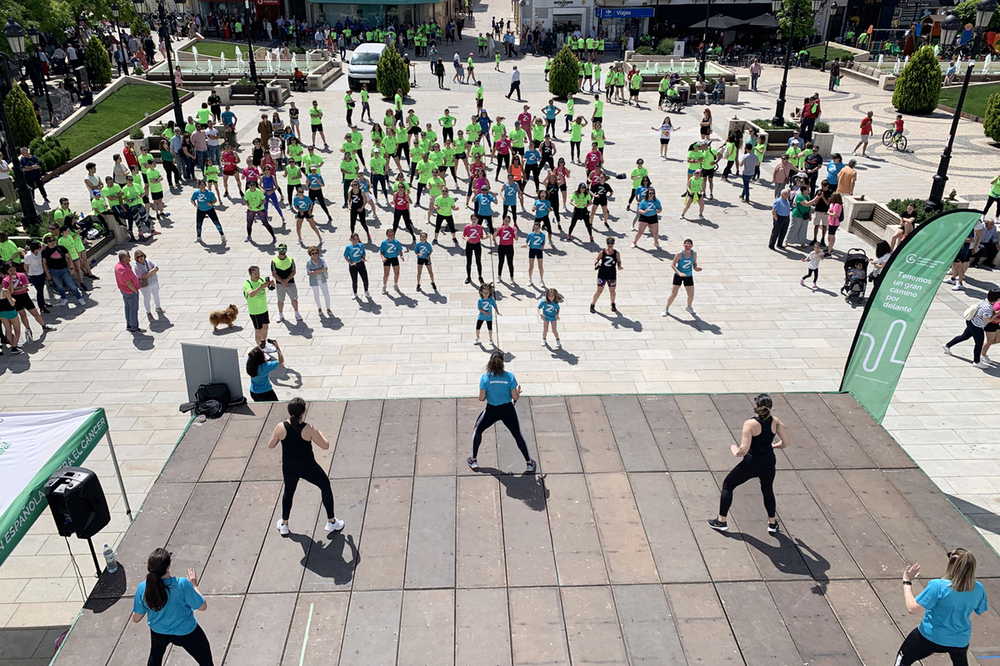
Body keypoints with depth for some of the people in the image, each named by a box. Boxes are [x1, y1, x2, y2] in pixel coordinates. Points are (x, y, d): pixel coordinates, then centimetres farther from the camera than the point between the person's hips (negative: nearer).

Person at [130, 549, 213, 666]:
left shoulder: (142, 588, -23)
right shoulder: (182, 584, -34)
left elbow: (136, 619, -7)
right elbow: (203, 606, -21)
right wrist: (194, 585, -9)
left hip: (158, 633, 4)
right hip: (185, 633, -4)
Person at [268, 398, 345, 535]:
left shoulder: (281, 427, -14)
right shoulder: (309, 429, -20)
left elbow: (270, 445, 0)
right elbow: (325, 446, -12)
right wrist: (320, 433, 6)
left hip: (289, 468, 3)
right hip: (308, 467, -3)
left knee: (288, 492, 29)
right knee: (325, 486, 19)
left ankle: (284, 525, 40)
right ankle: (331, 522, 25)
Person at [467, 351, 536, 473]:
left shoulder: (485, 377, -14)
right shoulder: (510, 376, -13)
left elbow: (481, 398, -9)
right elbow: (515, 397, -8)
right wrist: (518, 392, 14)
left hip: (492, 411, 0)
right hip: (508, 410, 0)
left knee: (478, 430, 24)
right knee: (518, 435, 17)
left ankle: (473, 461, 26)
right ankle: (529, 464, 22)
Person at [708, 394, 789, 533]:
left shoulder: (750, 424, -22)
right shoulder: (775, 421, -7)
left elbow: (743, 451, -24)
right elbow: (785, 443, 0)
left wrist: (734, 449, -3)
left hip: (751, 464, -5)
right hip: (769, 463, 5)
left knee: (727, 485, 15)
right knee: (768, 490, 31)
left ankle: (721, 521, 19)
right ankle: (772, 524, 40)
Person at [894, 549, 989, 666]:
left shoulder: (937, 586, -30)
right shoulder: (978, 589, -15)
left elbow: (912, 609, -27)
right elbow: (982, 612, 6)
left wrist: (907, 582, -18)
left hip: (930, 637, -4)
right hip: (960, 641, 5)